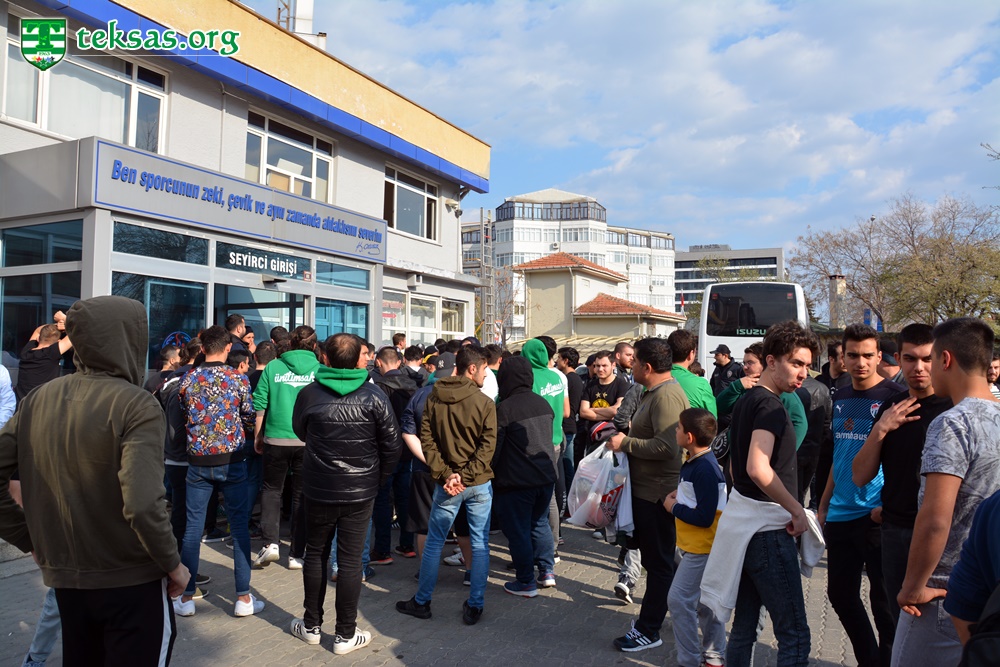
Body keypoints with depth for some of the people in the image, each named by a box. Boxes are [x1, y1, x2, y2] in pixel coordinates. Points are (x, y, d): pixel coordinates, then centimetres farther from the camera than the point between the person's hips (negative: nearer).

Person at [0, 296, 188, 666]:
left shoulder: (38, 399, 0)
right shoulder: (136, 404, -18)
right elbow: (142, 504, -27)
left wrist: (32, 540, 9)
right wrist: (173, 564, -13)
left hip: (64, 577, 6)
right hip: (132, 580, -5)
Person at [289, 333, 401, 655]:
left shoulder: (308, 394, -7)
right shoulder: (374, 396, -11)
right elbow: (391, 446, -7)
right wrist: (378, 480, 7)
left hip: (318, 489, 1)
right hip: (361, 492, -1)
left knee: (315, 554, 17)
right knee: (350, 561, 6)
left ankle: (311, 626, 29)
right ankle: (345, 634, 17)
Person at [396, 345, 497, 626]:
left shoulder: (434, 399, 0)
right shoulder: (485, 403, -10)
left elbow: (427, 440, -3)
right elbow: (488, 446, -15)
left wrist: (445, 475, -6)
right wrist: (465, 476, -13)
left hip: (447, 484, 2)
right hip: (479, 484, -2)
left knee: (434, 542, 13)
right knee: (480, 544, 9)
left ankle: (422, 602, 25)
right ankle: (474, 606, 16)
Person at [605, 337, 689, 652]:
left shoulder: (666, 396, -21)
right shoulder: (653, 392, 13)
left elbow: (665, 447, -29)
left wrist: (626, 443, -19)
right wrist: (626, 435, 8)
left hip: (658, 493, -10)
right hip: (646, 488, 10)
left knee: (658, 561, 2)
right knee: (654, 557, 22)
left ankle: (649, 630, 12)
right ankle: (658, 611, 38)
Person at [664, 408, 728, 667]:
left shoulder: (705, 471, -25)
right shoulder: (693, 462, 6)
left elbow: (704, 517, -25)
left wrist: (673, 507, -14)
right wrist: (678, 496, 2)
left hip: (701, 549, -10)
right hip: (696, 546, 10)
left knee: (679, 599, -6)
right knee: (703, 601, 19)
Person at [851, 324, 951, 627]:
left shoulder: (956, 408, -9)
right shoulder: (892, 407, 6)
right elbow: (860, 476, 4)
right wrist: (880, 429, -10)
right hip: (895, 531, 5)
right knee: (901, 622, 16)